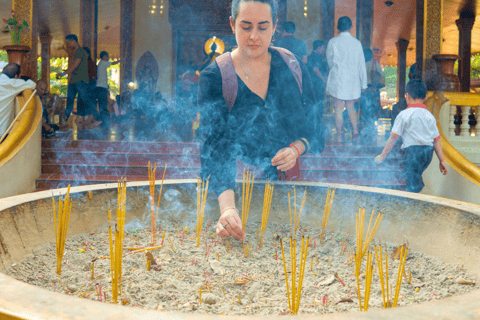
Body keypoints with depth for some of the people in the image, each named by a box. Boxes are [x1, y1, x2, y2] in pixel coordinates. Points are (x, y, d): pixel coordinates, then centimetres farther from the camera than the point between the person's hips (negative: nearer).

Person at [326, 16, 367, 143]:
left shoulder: (333, 42, -6)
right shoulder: (356, 43, -1)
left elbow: (329, 60, 7)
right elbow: (361, 64, 3)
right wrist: (363, 83, 10)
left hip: (337, 79, -2)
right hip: (353, 80, 2)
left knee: (338, 108, 3)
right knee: (350, 106, 18)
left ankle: (339, 137, 5)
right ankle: (355, 129, 2)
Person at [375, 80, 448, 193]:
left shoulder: (404, 115, -5)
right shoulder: (430, 116, 13)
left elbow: (393, 138, -6)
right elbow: (436, 140, 12)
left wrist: (382, 156, 1)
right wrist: (442, 160, 17)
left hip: (412, 150, -6)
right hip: (428, 151, 7)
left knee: (412, 186, -8)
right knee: (416, 178, 23)